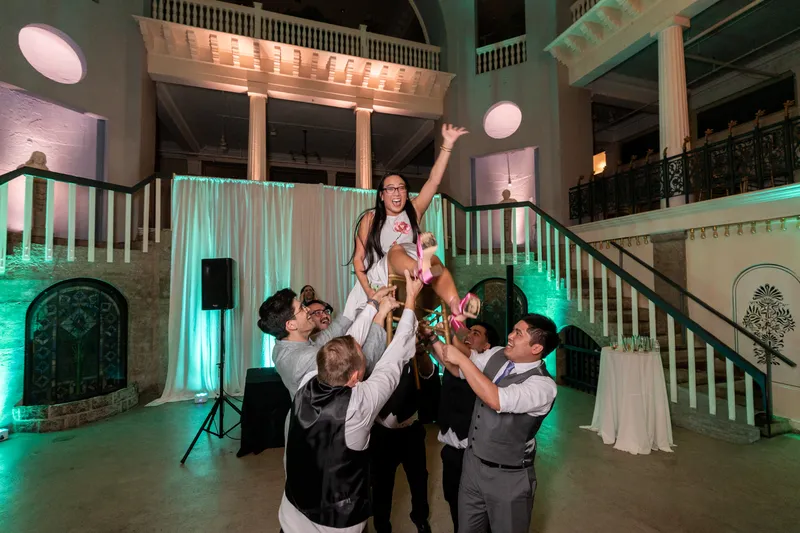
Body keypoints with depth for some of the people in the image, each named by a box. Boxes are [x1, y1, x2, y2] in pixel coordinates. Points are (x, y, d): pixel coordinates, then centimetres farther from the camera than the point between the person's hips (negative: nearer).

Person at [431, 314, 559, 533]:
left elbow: (496, 400, -40)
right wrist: (434, 341, -9)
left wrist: (462, 358, -35)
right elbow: (458, 370, 4)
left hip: (508, 476, -6)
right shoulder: (496, 355, -6)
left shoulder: (543, 385, -26)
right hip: (472, 462, 6)